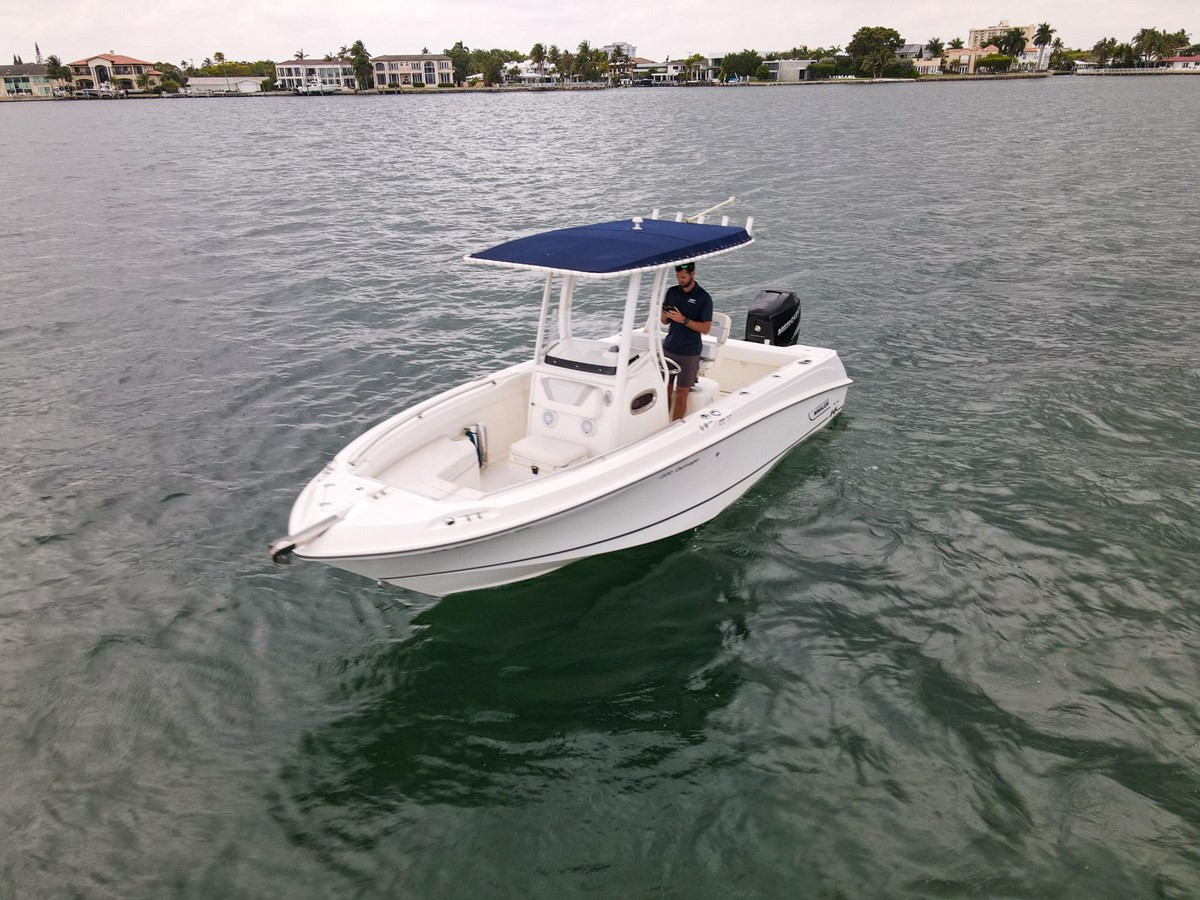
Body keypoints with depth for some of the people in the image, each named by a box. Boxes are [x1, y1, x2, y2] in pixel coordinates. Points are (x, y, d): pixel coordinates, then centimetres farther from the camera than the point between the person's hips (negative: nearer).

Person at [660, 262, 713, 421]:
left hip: (689, 354, -4)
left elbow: (705, 328, -11)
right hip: (668, 348, 4)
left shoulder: (704, 298, -8)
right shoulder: (671, 292, 6)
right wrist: (665, 315, -11)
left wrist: (683, 320, -22)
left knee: (681, 394, 1)